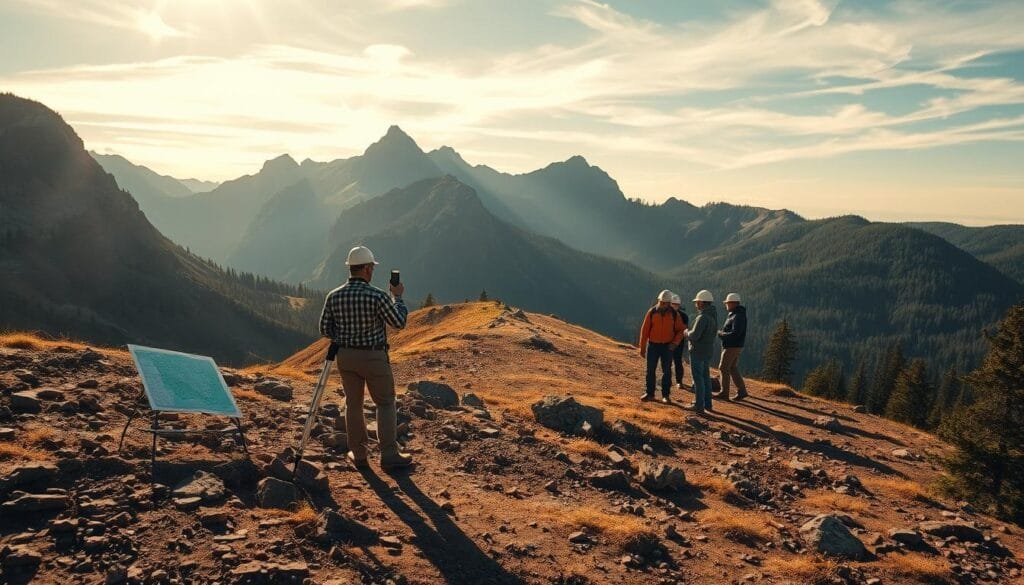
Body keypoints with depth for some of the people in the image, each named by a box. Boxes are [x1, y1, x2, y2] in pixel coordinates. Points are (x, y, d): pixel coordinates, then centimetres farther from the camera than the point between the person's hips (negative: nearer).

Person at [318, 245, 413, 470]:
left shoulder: (334, 296, -3)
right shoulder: (378, 296, -17)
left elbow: (325, 329, 2)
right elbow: (399, 322, -7)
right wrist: (397, 297, 6)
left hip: (346, 356, 4)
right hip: (374, 357, -4)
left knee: (353, 404, 15)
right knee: (386, 404, 8)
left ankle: (358, 454, 22)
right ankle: (389, 454, 7)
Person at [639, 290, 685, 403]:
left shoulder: (674, 314, -4)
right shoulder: (652, 312, -4)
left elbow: (680, 330, 3)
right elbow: (644, 330, -1)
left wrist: (675, 342, -13)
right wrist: (642, 347, -1)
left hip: (667, 346, -1)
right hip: (652, 345, 1)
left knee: (666, 371, 3)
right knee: (650, 370, 5)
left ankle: (665, 395, 11)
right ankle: (649, 393, 15)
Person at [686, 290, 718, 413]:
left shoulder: (703, 317, -22)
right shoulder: (713, 316, 7)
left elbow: (694, 335, -27)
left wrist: (687, 332, -6)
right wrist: (691, 332, 9)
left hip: (698, 351, -9)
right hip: (708, 351, 9)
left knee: (698, 378, -1)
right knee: (705, 377, 16)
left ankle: (699, 405, 4)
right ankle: (707, 403, 24)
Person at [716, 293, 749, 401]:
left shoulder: (738, 316, -19)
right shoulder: (733, 315, 14)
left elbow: (735, 333, -26)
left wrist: (720, 334, -15)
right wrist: (722, 333, 3)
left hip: (732, 347, -10)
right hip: (731, 346, 10)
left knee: (723, 368, -2)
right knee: (733, 369, 14)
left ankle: (724, 393, 4)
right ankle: (741, 391, 15)